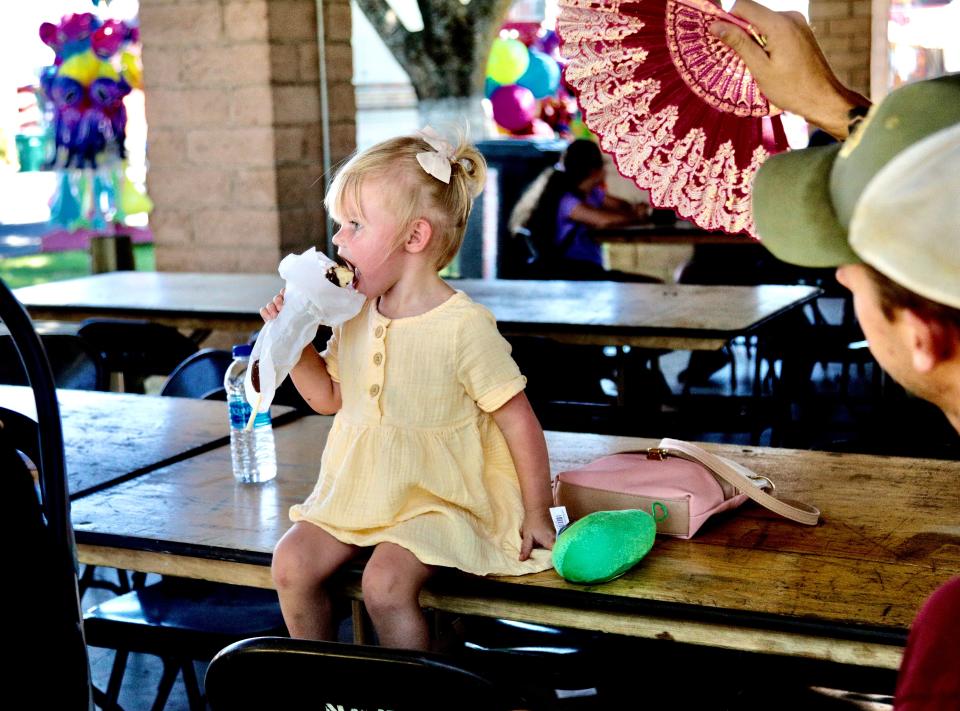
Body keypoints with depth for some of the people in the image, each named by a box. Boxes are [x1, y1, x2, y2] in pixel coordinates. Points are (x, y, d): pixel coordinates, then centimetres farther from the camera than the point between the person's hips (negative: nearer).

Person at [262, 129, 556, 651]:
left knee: (385, 583, -27)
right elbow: (330, 396, 16)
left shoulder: (464, 325, -17)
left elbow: (519, 421, -12)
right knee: (291, 563, -9)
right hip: (359, 489, 7)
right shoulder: (355, 315, 2)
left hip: (437, 499, -6)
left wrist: (537, 515, -9)